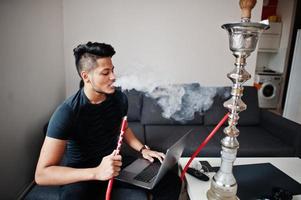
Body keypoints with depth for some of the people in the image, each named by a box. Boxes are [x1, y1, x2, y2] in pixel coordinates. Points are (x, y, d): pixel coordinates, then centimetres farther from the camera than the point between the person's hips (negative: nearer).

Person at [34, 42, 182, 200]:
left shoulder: (119, 98, -7)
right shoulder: (67, 112, -24)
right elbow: (41, 174, -25)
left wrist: (142, 149, -2)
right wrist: (96, 172, -38)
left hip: (115, 165, 5)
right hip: (81, 175, -4)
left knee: (171, 182, -9)